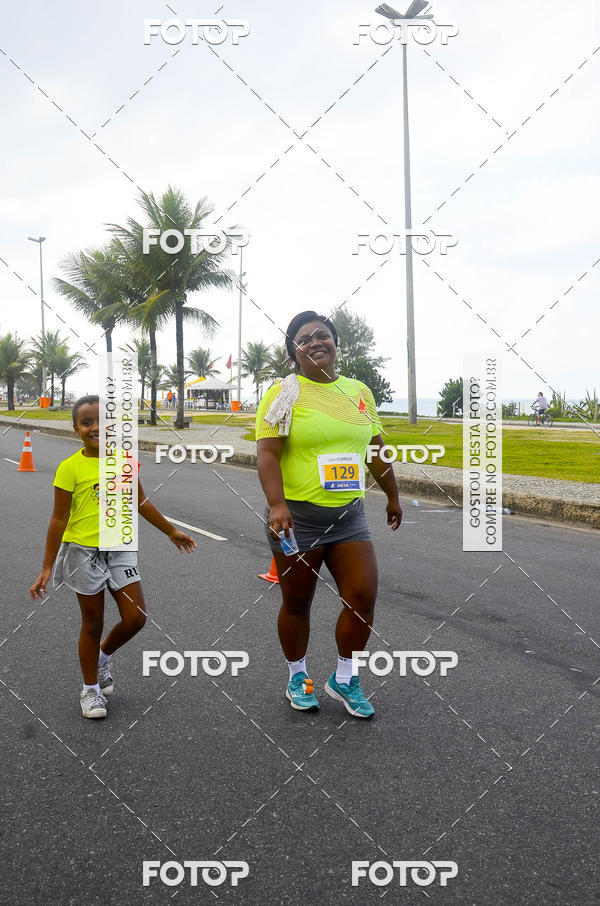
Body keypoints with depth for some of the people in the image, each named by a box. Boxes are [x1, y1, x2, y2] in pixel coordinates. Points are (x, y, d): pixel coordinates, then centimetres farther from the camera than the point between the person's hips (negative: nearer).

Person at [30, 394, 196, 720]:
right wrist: (47, 568, -10)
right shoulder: (70, 468, -12)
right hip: (84, 551, -4)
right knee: (92, 624, 7)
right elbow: (59, 519, -9)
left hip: (121, 549, 4)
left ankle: (103, 657, 33)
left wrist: (171, 531, 23)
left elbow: (140, 502, 15)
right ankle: (90, 689, 27)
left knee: (135, 618, 2)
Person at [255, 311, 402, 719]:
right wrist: (277, 505, -26)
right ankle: (298, 677, 30)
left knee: (363, 597, -1)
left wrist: (393, 497, 23)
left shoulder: (359, 391, 10)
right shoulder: (284, 394, -5)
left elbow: (377, 450, 19)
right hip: (296, 517, -4)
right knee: (297, 604, 8)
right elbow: (268, 453, -14)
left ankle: (344, 679, 19)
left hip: (349, 514, 4)